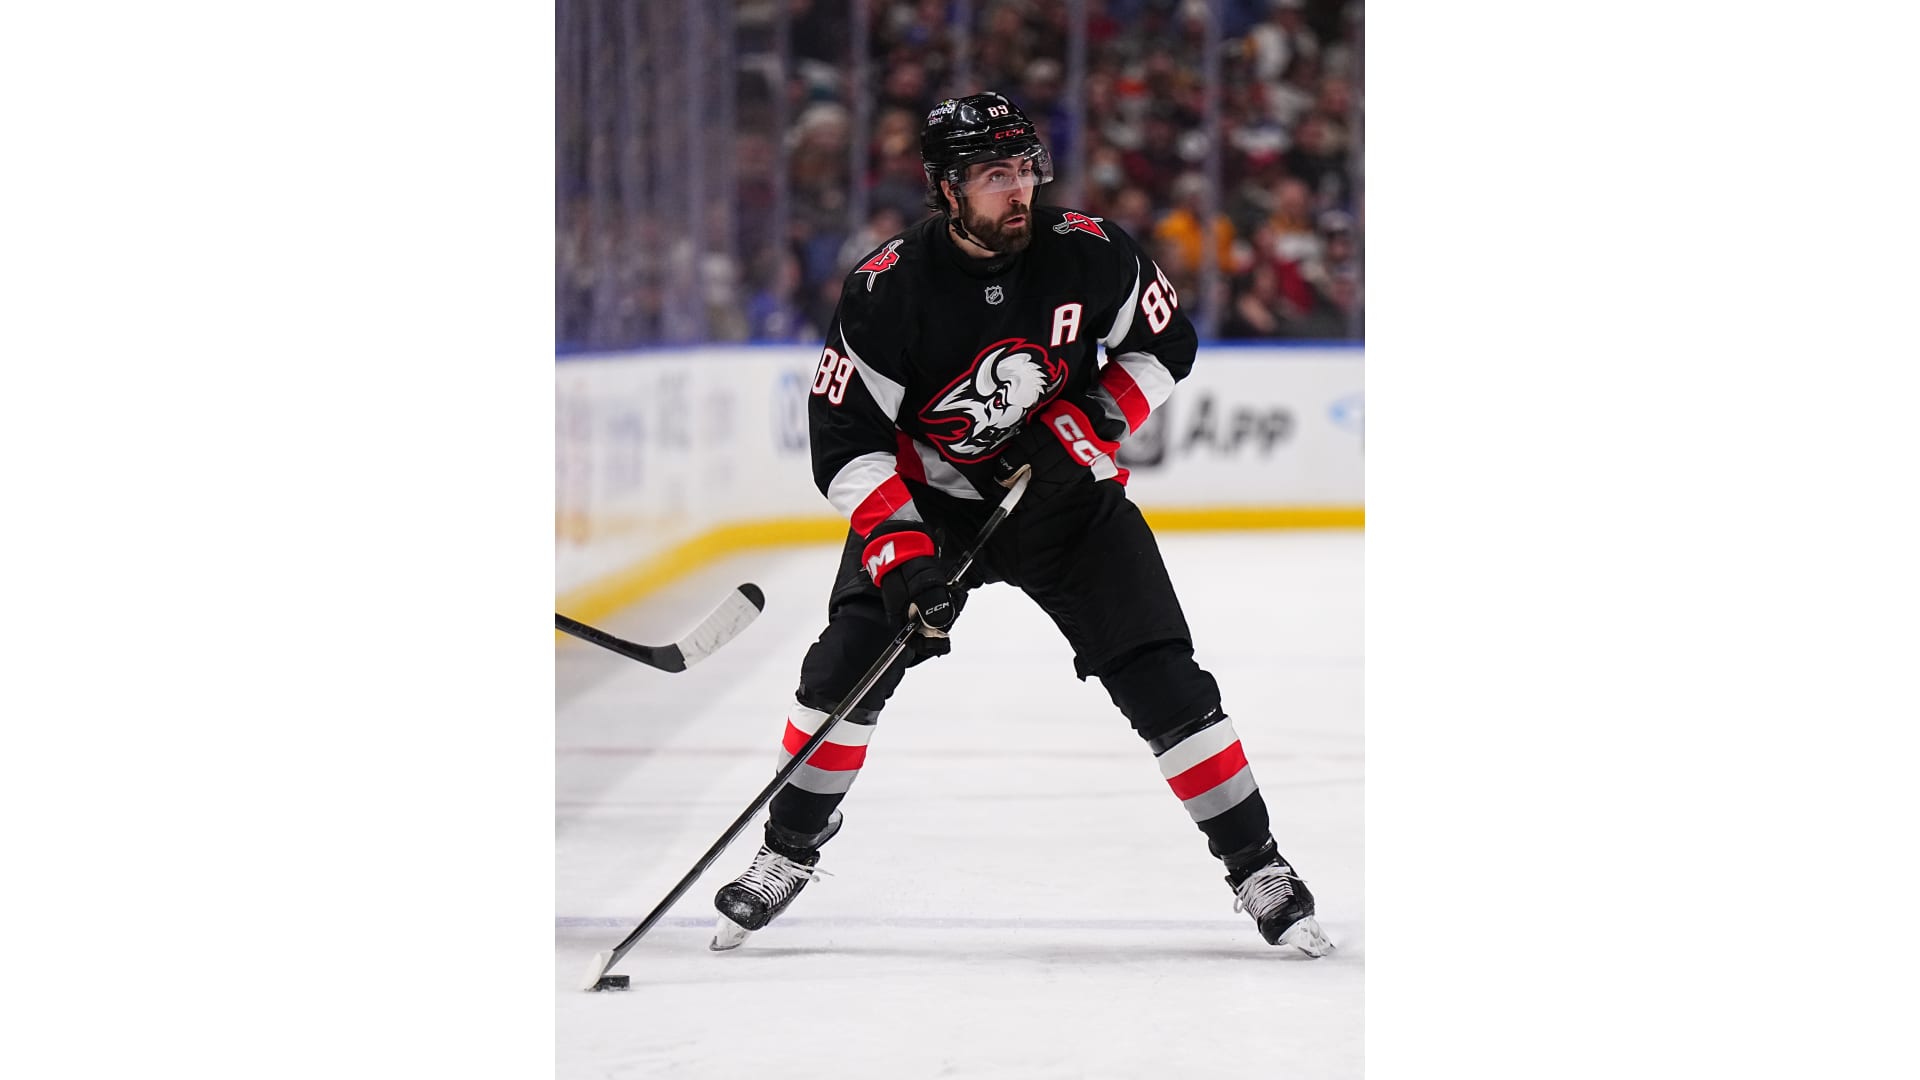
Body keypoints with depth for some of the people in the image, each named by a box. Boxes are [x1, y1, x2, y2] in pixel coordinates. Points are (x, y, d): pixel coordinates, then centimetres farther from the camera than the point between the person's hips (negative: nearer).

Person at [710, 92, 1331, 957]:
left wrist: (1100, 415, -15)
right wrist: (900, 555, -30)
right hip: (925, 500, -1)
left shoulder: (1089, 256, -17)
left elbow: (1165, 341, 2)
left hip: (1066, 495, 1)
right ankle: (788, 851, 4)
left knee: (1163, 681, -8)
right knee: (848, 663, -15)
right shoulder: (887, 290, -22)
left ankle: (1257, 870, 4)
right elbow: (845, 440, -19)